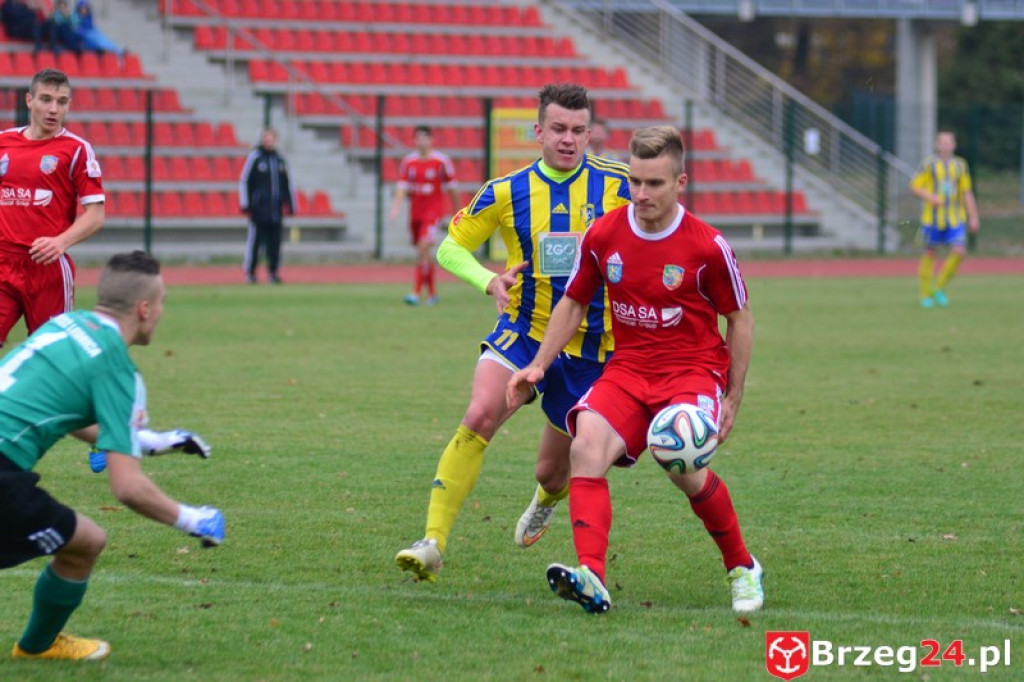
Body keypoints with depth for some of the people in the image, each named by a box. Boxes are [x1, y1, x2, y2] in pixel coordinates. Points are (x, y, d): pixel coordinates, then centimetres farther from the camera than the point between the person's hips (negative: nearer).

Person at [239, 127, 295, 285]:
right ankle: (250, 272, 3)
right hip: (258, 209, -4)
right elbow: (244, 181, -1)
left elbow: (287, 183, 20)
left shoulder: (280, 160, 14)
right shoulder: (254, 158, 0)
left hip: (276, 209, 4)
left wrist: (290, 204, 17)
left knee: (275, 242, 3)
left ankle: (273, 271, 11)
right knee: (255, 239, -4)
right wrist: (245, 204, -5)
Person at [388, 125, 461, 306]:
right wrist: (396, 207, -16)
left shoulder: (442, 161, -5)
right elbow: (402, 187, 1)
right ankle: (432, 293, 26)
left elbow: (452, 189, 2)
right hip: (415, 211, 5)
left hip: (434, 210, -5)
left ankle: (416, 292, -24)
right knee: (422, 252, 10)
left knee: (424, 246, -21)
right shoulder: (408, 162, 5)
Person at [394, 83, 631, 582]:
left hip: (590, 347, 1)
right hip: (522, 332, -1)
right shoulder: (506, 192, -4)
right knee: (478, 417, -29)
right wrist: (489, 281, -15)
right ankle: (433, 543, -28)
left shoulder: (617, 186, -5)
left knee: (552, 472, 11)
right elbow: (450, 247, 4)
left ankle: (547, 499, 52)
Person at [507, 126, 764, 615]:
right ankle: (592, 580, -40)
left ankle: (742, 567, 0)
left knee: (684, 465, -28)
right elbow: (573, 305, 14)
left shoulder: (707, 247, -9)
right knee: (586, 445, -26)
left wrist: (733, 399, 2)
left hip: (693, 369, -3)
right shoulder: (602, 236, 0)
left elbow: (740, 319, 3)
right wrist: (537, 368, 5)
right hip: (627, 369, 3)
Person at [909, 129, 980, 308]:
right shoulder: (929, 164, -2)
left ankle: (939, 288, 7)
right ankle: (926, 295, 17)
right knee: (930, 253, 3)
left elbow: (967, 193, 13)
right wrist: (930, 197, -20)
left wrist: (973, 217, 9)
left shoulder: (960, 165, 8)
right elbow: (915, 186, -2)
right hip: (932, 218, -3)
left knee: (958, 252, -12)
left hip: (955, 219, 3)